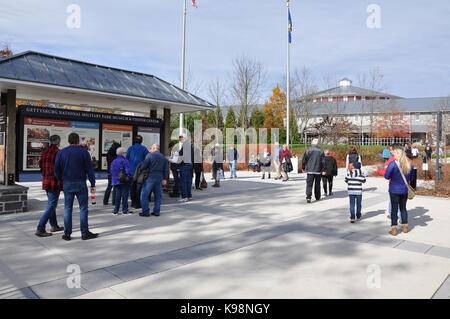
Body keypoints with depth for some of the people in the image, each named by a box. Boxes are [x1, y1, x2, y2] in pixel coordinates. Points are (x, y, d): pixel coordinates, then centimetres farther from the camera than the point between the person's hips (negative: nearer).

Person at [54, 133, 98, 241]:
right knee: (83, 208, 2)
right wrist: (92, 185, -1)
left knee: (67, 209, 8)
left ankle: (67, 234, 11)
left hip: (67, 184, 3)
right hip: (80, 184, -3)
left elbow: (57, 170, 4)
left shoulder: (61, 153, 6)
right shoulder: (83, 152, -2)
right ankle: (85, 233, 5)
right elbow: (89, 170, -5)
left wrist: (61, 181, 16)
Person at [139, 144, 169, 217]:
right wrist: (165, 179, 14)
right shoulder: (163, 157, 12)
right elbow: (166, 170, 10)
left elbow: (144, 166, -10)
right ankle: (157, 212, 13)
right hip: (159, 178, 5)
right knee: (158, 195, 12)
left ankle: (146, 212, 1)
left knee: (144, 195, 2)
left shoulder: (150, 155, -4)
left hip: (150, 177, -5)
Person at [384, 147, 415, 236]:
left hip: (394, 190, -4)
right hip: (405, 190, 4)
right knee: (403, 208, 18)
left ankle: (394, 229, 4)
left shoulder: (393, 164, -18)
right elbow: (411, 177, 9)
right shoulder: (409, 164, -1)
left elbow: (386, 176, -13)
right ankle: (405, 227, 25)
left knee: (394, 209, 3)